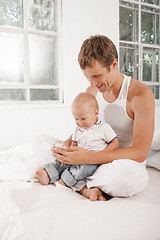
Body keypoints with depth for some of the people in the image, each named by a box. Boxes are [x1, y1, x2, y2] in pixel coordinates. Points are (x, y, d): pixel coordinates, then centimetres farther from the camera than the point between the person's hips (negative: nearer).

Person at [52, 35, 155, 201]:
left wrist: (88, 157, -33)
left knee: (132, 176, -42)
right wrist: (67, 144, -14)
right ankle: (85, 188, -18)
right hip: (95, 158, 6)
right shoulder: (91, 92, 1)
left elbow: (140, 152, -23)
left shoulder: (141, 94, -18)